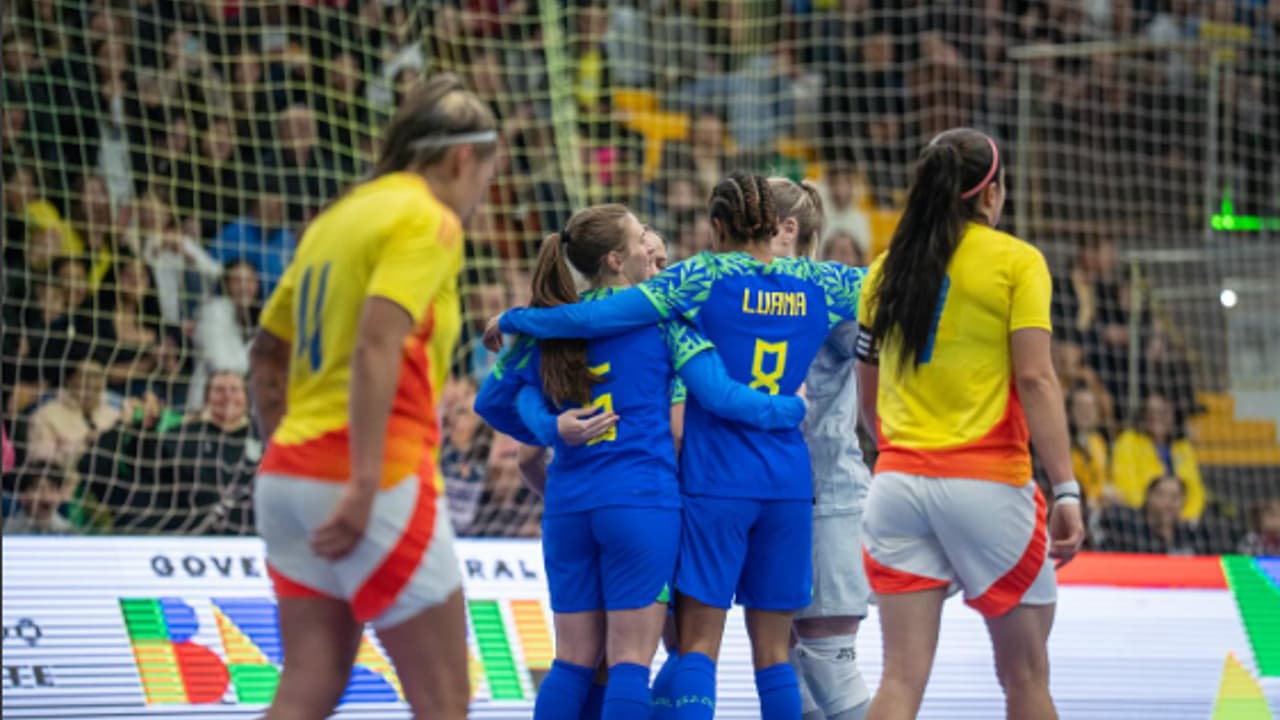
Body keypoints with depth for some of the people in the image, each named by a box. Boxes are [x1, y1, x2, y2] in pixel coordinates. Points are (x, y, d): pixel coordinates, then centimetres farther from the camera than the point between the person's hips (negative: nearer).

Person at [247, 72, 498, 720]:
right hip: (383, 476, -8)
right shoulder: (428, 221, -7)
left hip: (288, 477, 8)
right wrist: (364, 486, -25)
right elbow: (376, 347, -21)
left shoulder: (338, 217, 18)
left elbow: (267, 353, 21)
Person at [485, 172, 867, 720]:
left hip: (716, 482, -3)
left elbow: (601, 316, -10)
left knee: (698, 644, -2)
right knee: (773, 651, 7)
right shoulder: (817, 284, 5)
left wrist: (512, 319, 0)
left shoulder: (705, 277, -5)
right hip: (787, 484, 3)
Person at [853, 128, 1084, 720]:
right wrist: (1066, 490, -12)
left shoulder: (886, 270, 11)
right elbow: (1035, 380, -11)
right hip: (987, 483, -4)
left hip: (898, 485, 4)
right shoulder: (1016, 262, -3)